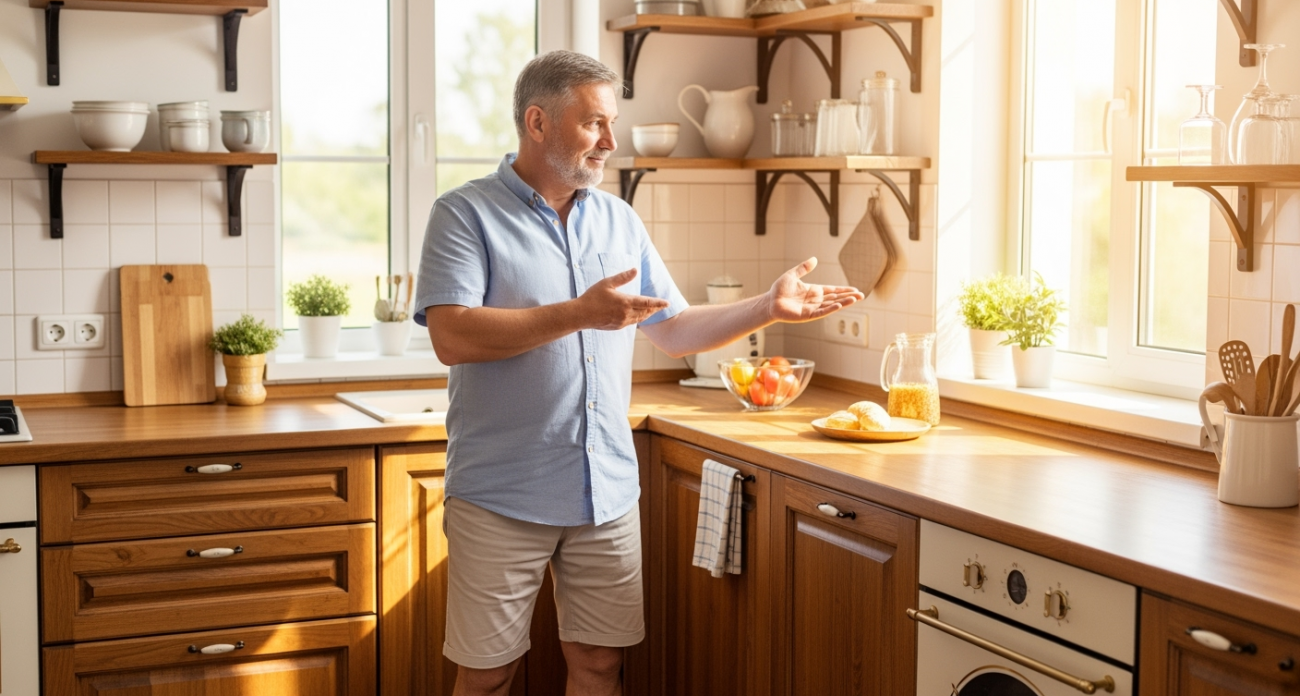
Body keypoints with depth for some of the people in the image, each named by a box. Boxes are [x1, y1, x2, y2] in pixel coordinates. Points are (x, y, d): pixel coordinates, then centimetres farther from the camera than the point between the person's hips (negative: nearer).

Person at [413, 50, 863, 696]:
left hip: (608, 493, 5)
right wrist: (579, 313, -23)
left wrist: (770, 307, 5)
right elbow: (452, 336, -19)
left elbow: (673, 329, 17)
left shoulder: (619, 220, 12)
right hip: (500, 497, -5)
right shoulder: (466, 214, -6)